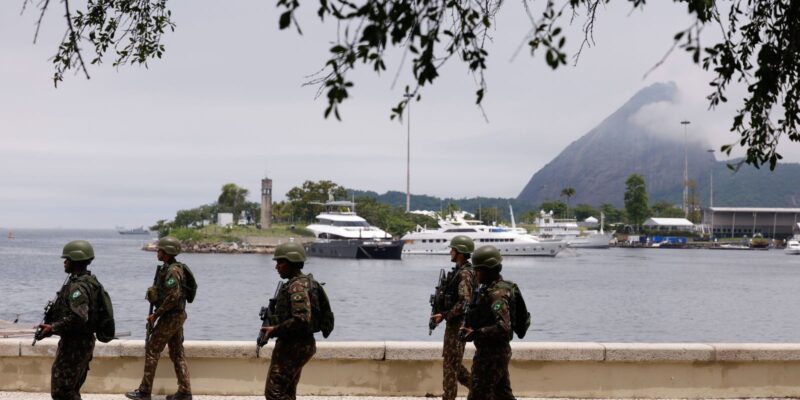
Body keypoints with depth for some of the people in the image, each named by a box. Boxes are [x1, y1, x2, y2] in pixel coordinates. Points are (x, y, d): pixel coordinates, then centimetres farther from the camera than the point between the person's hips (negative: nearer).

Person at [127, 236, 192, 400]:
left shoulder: (172, 271, -18)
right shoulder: (172, 268, 13)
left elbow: (173, 297, -25)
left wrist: (156, 314, -18)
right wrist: (156, 313, 13)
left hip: (170, 317, -10)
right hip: (177, 316, 10)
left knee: (152, 350, -3)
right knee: (177, 353, 10)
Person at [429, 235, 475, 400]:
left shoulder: (465, 274, -17)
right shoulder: (458, 271, 14)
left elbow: (464, 302, -24)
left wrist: (444, 316, -21)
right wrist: (442, 315, 13)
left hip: (458, 324, -10)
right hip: (454, 323, 10)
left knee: (450, 364, -5)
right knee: (454, 363, 15)